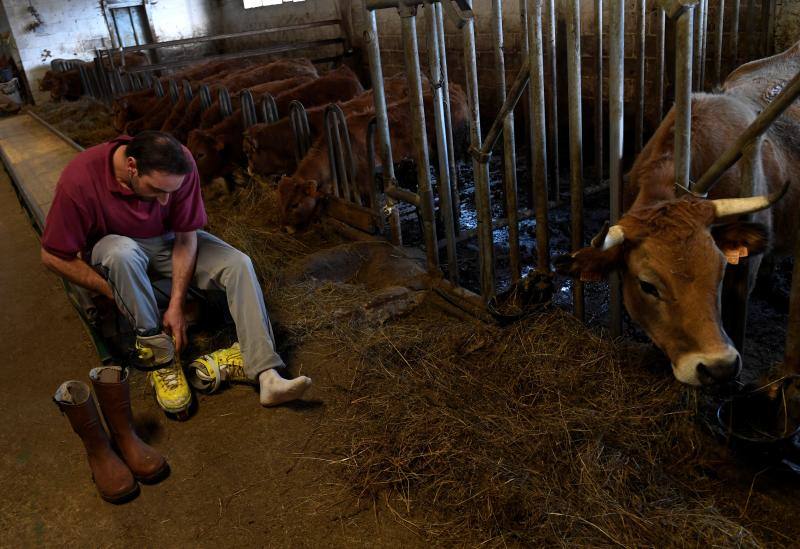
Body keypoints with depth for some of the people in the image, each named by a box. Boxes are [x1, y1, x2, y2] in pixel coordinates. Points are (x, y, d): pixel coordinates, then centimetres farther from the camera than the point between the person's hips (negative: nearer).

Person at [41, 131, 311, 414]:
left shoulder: (181, 164, -25)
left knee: (239, 264, -22)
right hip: (113, 246, -2)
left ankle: (266, 375, -28)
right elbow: (53, 256, -18)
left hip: (167, 240, 2)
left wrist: (176, 304, -22)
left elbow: (186, 236, -17)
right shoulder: (79, 181, -30)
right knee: (122, 252, -40)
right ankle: (160, 356, -24)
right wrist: (112, 291, -23)